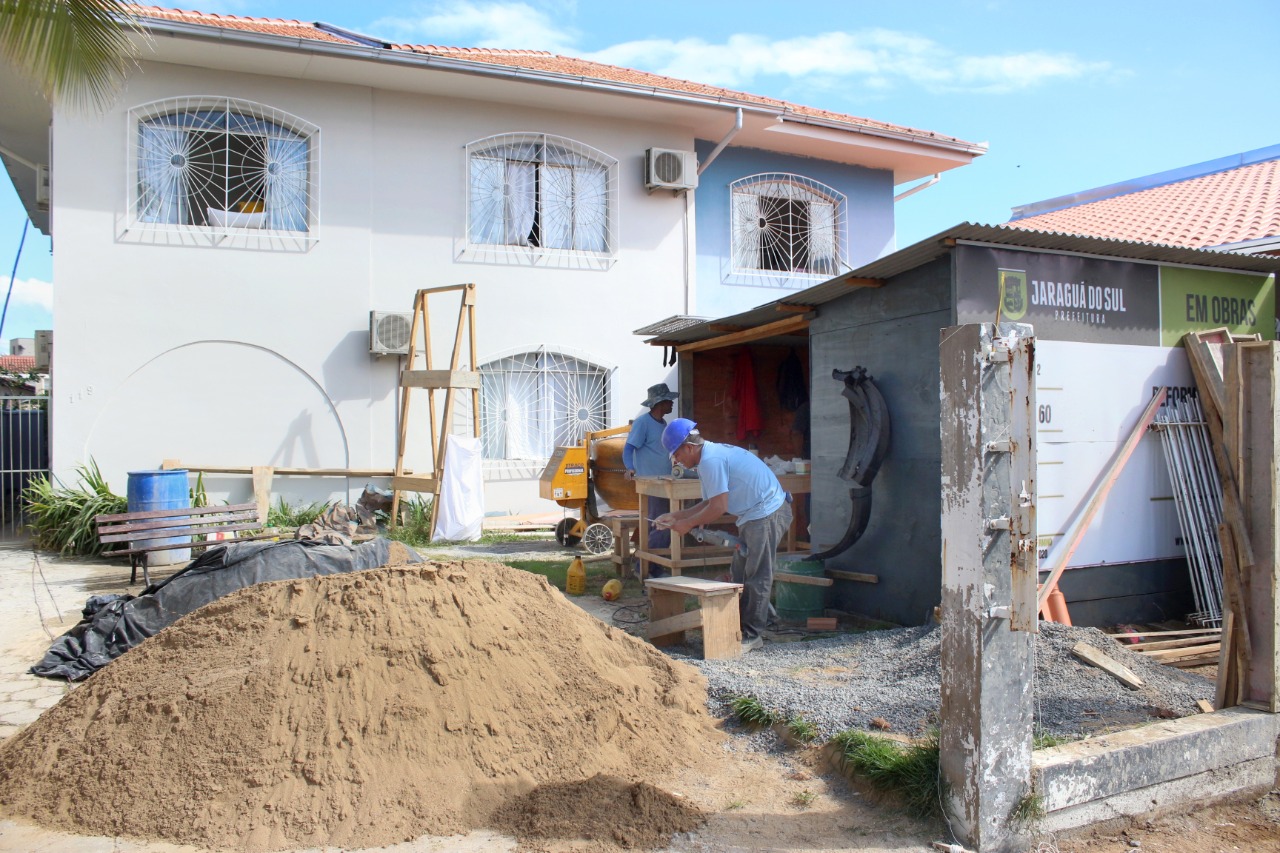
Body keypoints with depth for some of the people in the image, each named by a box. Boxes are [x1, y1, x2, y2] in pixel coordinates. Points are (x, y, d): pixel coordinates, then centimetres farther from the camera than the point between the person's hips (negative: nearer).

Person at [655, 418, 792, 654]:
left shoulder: (710, 460, -20)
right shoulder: (713, 454, 12)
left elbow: (718, 508, -21)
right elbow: (709, 503, 16)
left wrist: (688, 523, -8)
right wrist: (675, 516, 13)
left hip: (767, 514, -11)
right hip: (756, 516, 11)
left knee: (757, 576, -4)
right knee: (740, 572, 16)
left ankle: (752, 635, 4)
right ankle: (741, 625, 24)